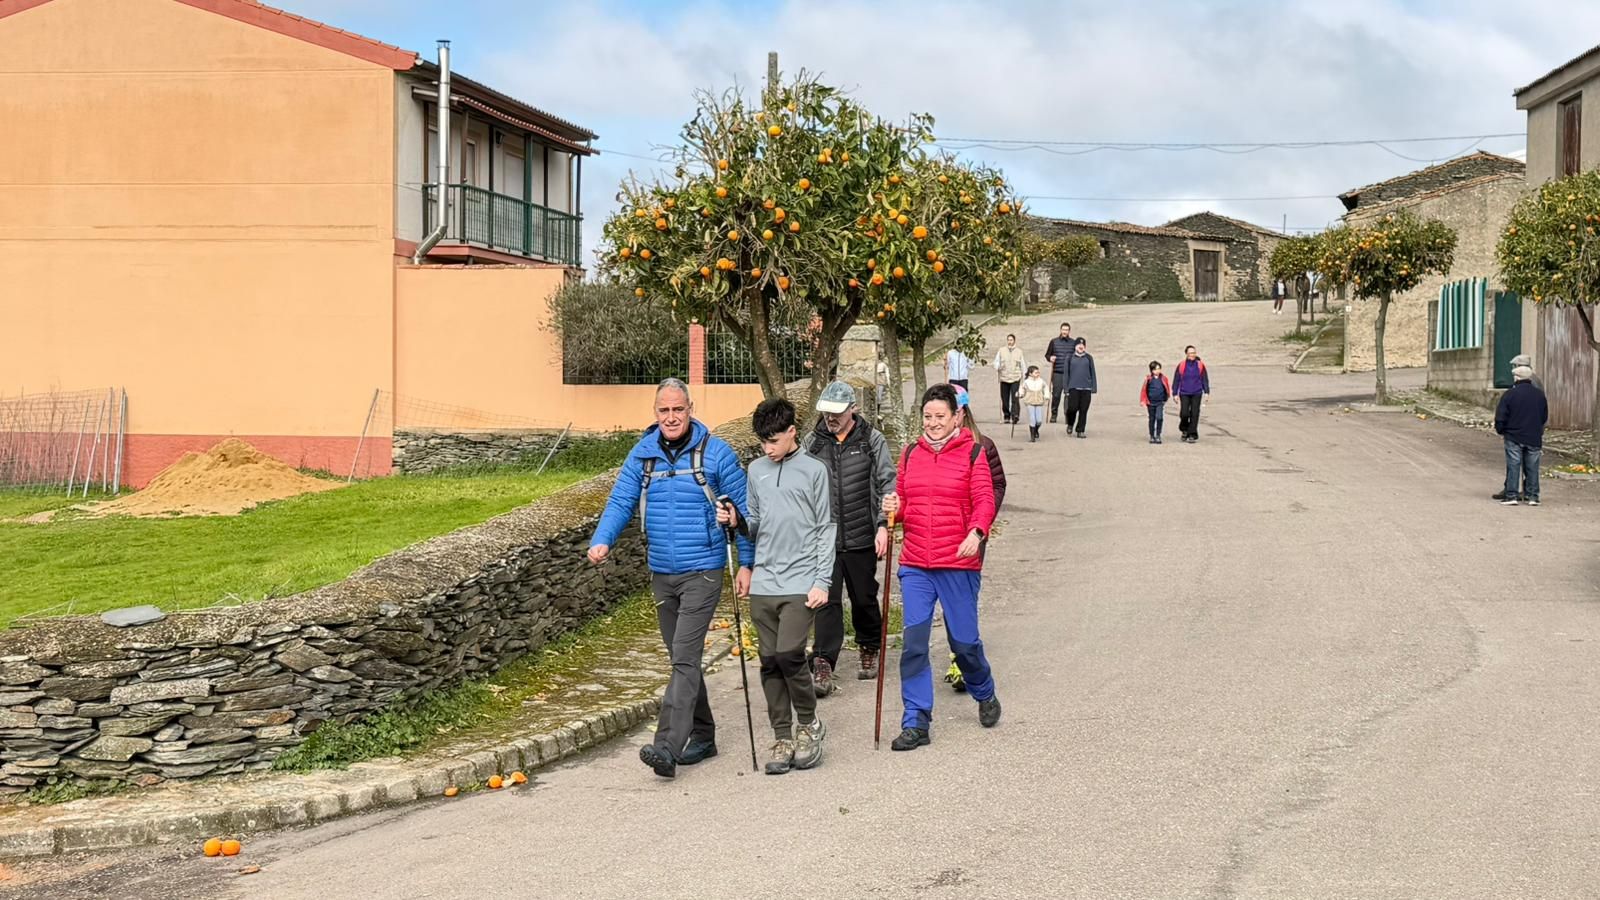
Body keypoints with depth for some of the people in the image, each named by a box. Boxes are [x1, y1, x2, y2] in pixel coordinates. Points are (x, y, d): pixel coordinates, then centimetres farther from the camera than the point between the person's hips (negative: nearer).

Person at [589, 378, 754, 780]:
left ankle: (668, 745, -22)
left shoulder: (715, 453, -6)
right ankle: (702, 735, 26)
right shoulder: (642, 455, 5)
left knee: (685, 657, -14)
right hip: (662, 574, 5)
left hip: (703, 572, -5)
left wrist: (746, 563, -4)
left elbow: (742, 509, -1)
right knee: (682, 659, 14)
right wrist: (601, 541, -18)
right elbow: (621, 502, 1)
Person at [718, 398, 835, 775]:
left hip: (800, 584, -4)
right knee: (770, 662, 4)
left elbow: (825, 529, 0)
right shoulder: (757, 469, 13)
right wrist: (737, 522, -3)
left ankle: (808, 724, 8)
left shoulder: (814, 470, 0)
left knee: (789, 654, -14)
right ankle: (783, 738, 14)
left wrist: (822, 582, -7)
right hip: (763, 583, 5)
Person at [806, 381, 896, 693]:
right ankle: (823, 667, -7)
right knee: (827, 601, -6)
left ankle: (869, 651, 34)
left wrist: (883, 524, -14)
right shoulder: (814, 442, 5)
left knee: (864, 598, 12)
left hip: (861, 538, -1)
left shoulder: (872, 440, -1)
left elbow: (887, 483, -4)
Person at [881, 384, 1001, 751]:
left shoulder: (972, 453, -1)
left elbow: (985, 500, -9)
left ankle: (985, 695, 36)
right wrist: (894, 508, -6)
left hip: (959, 564, -3)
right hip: (915, 565, 3)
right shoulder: (911, 454, 11)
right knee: (914, 640, -4)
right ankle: (916, 723, 3)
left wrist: (976, 532, -28)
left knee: (964, 640, 6)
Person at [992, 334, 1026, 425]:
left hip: (1015, 378, -1)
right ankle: (1006, 416, 15)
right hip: (1004, 378, 1)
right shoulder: (1002, 350, 8)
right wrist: (997, 368, -15)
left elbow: (1023, 364, 14)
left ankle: (1015, 416, -18)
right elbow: (997, 361, 6)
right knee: (1005, 399, 5)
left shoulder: (1019, 351, 10)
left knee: (1015, 398, -14)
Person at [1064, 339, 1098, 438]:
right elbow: (1066, 374, 7)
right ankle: (1070, 424, 19)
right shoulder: (1070, 358, 6)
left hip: (1086, 389, 1)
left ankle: (1080, 431, 9)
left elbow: (1092, 373, 11)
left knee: (1083, 410, 0)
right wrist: (1066, 389, 2)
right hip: (1073, 387, -1)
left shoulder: (1089, 358, 10)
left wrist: (1094, 388, 6)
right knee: (1073, 408, -9)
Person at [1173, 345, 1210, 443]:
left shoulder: (1200, 365, 2)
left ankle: (1192, 435, 4)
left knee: (1194, 414, -3)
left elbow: (1205, 380, 8)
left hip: (1196, 394, 1)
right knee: (1184, 413, -10)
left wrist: (1206, 392, 2)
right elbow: (1176, 381, 5)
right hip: (1184, 394, -1)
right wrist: (1175, 394, 3)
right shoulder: (1181, 366, 0)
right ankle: (1184, 430, 18)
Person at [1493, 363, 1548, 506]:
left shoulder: (1509, 395, -9)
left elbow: (1500, 417, -7)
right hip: (1534, 438, 3)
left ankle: (1511, 495, -2)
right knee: (1532, 467, 8)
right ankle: (1532, 496, 9)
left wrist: (1500, 431, 10)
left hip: (1514, 437, -3)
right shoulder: (1539, 394, 4)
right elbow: (1545, 417, 14)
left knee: (1513, 466, 1)